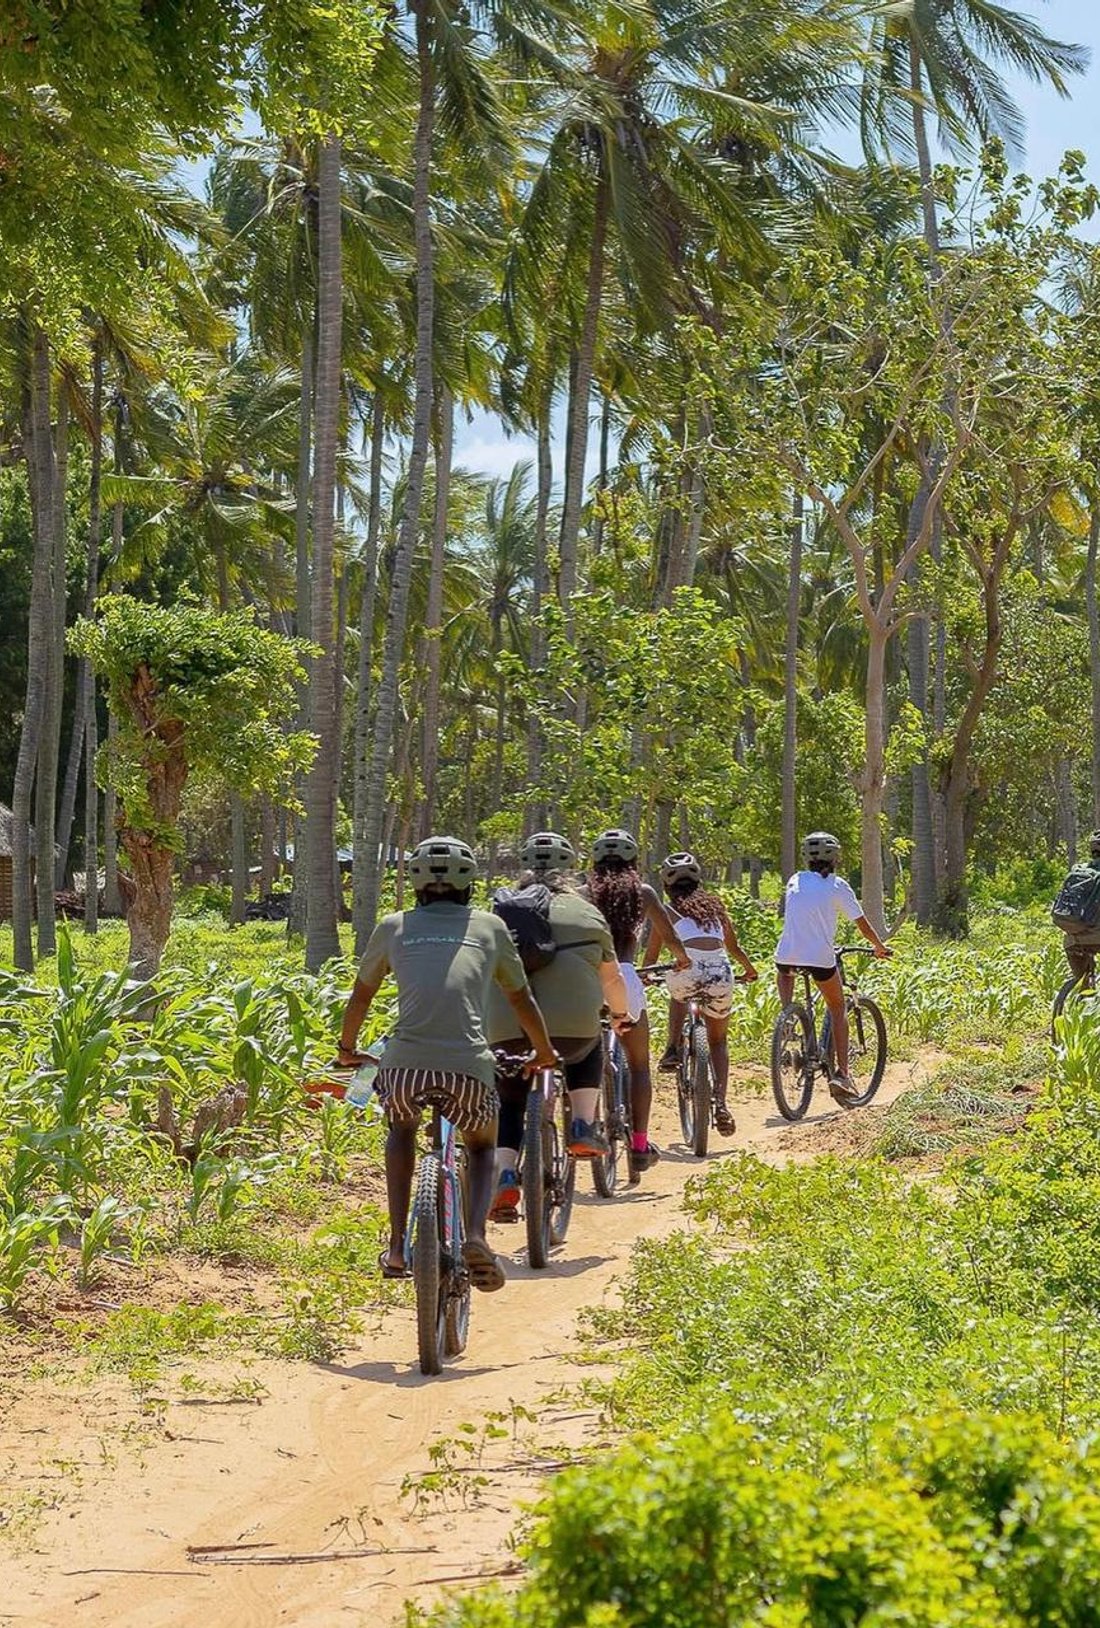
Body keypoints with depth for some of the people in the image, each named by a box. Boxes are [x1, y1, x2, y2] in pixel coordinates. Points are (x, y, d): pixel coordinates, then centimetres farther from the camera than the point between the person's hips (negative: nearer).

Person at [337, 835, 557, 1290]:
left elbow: (361, 995, 31)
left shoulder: (394, 927, 20)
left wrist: (347, 1046, 49)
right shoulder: (490, 927, 20)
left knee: (402, 1127, 34)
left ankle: (397, 1245, 21)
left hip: (404, 1064, 0)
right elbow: (521, 999, 31)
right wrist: (544, 1051, 48)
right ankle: (475, 1235, 0)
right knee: (481, 1148, 29)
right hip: (469, 1067, 0)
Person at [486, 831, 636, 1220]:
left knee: (508, 1103, 21)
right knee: (589, 1049, 34)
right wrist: (621, 1015, 42)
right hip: (572, 1026, -1)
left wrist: (479, 1024, 40)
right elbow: (611, 977, 23)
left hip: (507, 1032, 1)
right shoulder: (585, 913, 13)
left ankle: (504, 1178, 0)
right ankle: (584, 1127, 19)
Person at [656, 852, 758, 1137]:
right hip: (720, 974, 2)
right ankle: (721, 1102, 2)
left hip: (687, 972, -2)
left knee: (677, 994, 38)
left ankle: (673, 1049, 22)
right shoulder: (715, 905, 23)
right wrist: (749, 969, 49)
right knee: (718, 1041, 20)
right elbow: (734, 948, 30)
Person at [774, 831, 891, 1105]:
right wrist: (880, 947, 25)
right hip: (820, 958, -3)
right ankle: (841, 1074, 7)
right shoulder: (837, 886, 3)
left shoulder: (795, 881, 14)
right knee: (838, 1009, 17)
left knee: (784, 973, 40)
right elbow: (862, 924, 6)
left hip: (788, 955, 3)